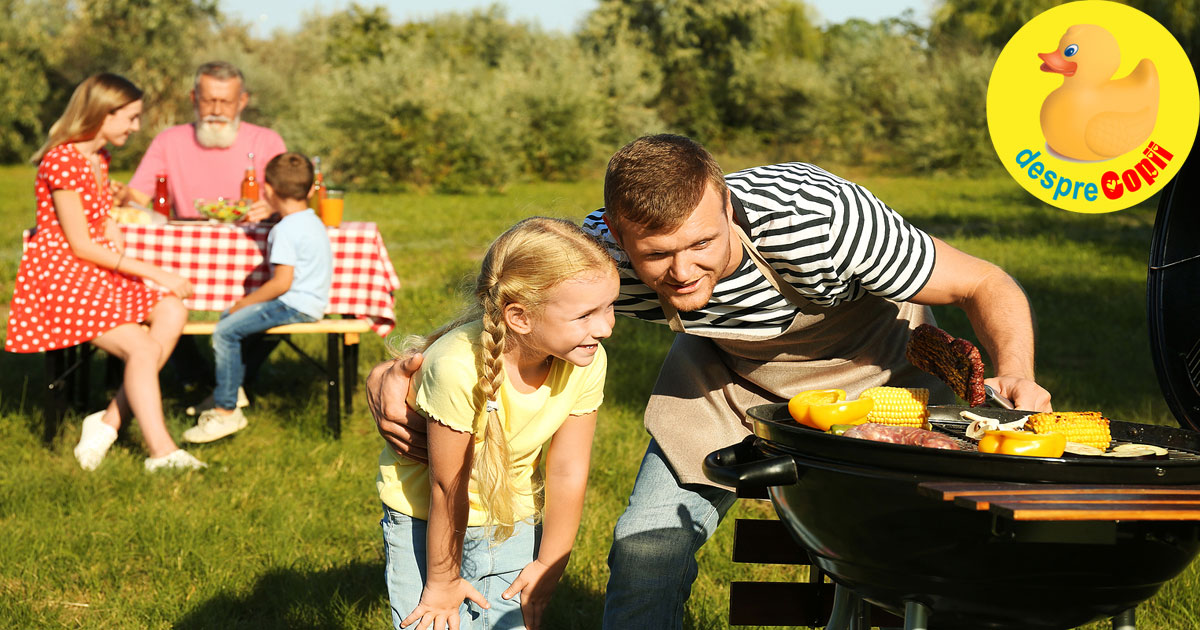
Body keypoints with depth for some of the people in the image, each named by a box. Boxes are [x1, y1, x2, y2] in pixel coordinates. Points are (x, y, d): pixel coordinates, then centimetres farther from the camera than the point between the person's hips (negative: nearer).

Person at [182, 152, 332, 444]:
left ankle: (225, 412, -16)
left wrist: (246, 302, -10)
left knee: (226, 332, -17)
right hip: (307, 302, 11)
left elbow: (282, 282, -23)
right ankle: (229, 394, 24)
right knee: (228, 318, 19)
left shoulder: (286, 229, -18)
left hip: (295, 306, -11)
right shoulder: (312, 221, 15)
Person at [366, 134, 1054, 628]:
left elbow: (988, 287, -28)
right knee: (647, 550, -7)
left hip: (873, 367, -2)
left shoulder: (821, 219, -42)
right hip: (731, 371, 3)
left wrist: (1015, 375, -47)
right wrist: (393, 371, -29)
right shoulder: (604, 253, -32)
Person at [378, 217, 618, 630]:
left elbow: (567, 472, -11)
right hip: (424, 514, -4)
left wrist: (548, 566, 0)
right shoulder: (458, 367, -37)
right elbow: (448, 486, -24)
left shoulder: (587, 363, -22)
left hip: (512, 516, 4)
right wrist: (442, 582, -12)